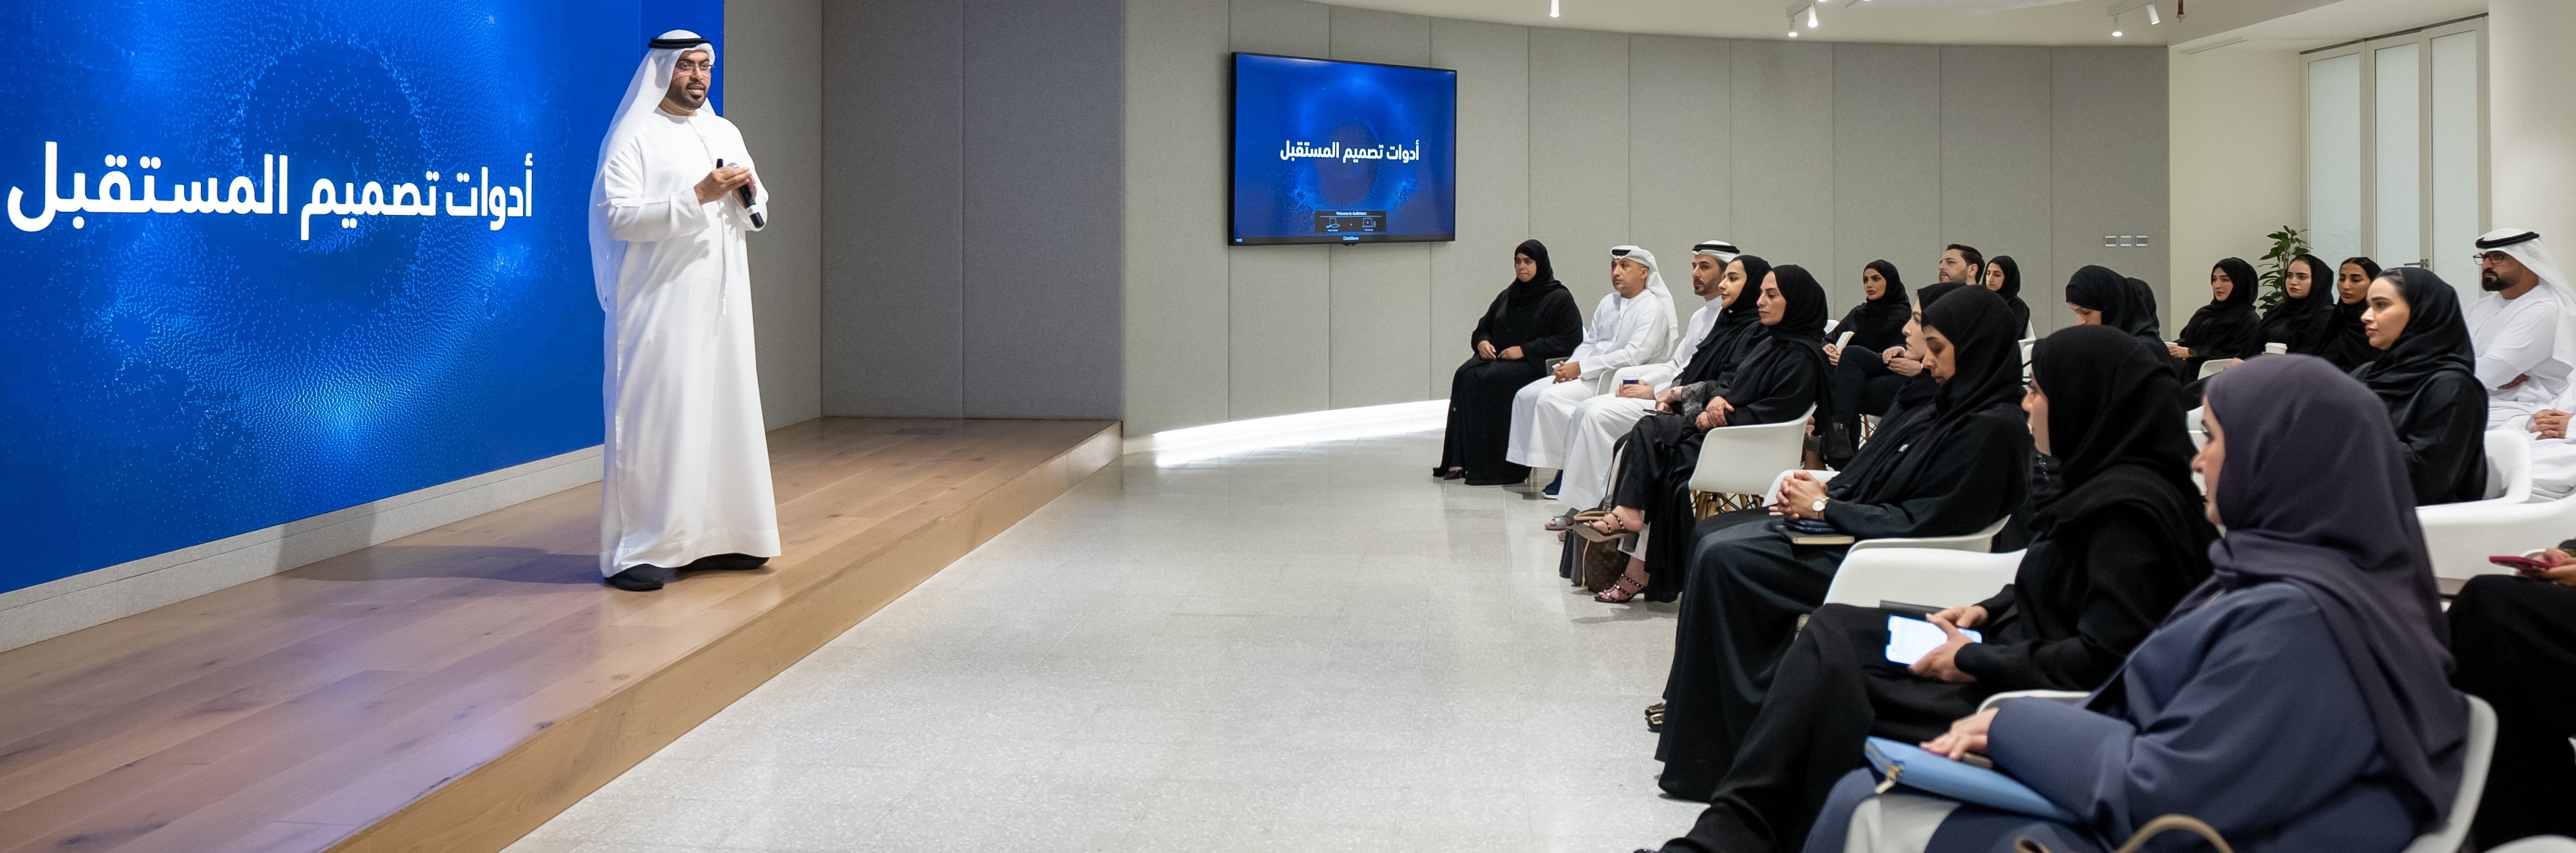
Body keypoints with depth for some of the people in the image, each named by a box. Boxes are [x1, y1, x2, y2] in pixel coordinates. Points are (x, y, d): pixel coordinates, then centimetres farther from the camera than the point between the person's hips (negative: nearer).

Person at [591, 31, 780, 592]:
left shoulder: (726, 134, 15)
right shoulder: (632, 138, -5)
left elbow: (755, 215, 18)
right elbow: (619, 216, -16)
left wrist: (748, 193, -5)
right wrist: (698, 196, -21)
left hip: (721, 301, 6)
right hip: (660, 304, -6)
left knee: (723, 410, 6)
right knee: (654, 416, -8)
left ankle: (714, 535, 15)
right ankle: (636, 551, -5)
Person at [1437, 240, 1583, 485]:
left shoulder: (1559, 299, 3)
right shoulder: (1507, 297, 23)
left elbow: (1569, 341, -7)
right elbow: (1482, 328, 29)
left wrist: (1524, 350, -14)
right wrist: (1482, 342, 3)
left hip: (1534, 365, -6)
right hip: (1497, 360, 6)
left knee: (1489, 380, -33)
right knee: (1465, 375, -27)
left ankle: (1491, 467, -31)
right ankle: (1458, 462, -33)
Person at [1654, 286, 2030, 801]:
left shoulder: (1994, 429, -17)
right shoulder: (1951, 410, 13)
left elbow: (1921, 523, -21)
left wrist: (1824, 508, -13)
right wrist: (1824, 492, 0)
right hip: (1854, 533, 10)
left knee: (1724, 560, -17)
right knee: (1714, 542, 1)